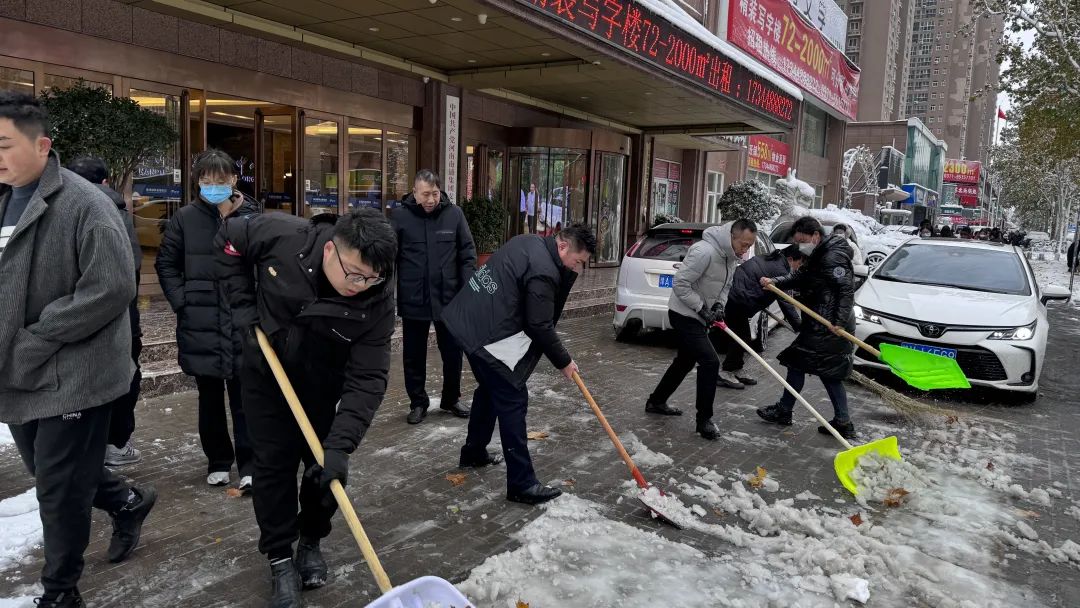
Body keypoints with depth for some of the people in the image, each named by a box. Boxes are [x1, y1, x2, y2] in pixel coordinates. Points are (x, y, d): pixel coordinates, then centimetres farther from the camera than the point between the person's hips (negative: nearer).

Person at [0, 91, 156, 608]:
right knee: (50, 475, 22)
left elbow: (112, 287, -23)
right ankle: (128, 502, 47)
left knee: (58, 491, 4)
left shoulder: (84, 204, -16)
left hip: (72, 376, -8)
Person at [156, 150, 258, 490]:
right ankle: (218, 461, 26)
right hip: (200, 322, 2)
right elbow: (166, 263, 8)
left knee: (244, 395, 1)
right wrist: (181, 302, 1)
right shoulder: (185, 218, 2)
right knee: (210, 397, 12)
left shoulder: (250, 215, -1)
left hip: (243, 320, -1)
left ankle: (249, 464, 9)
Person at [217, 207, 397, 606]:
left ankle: (311, 542, 32)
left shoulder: (377, 302, -30)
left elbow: (367, 379, -27)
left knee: (324, 463, 7)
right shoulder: (281, 236, -31)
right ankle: (280, 557, 18)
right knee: (274, 464, 2)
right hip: (266, 375, 0)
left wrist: (339, 445, -34)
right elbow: (229, 238, -9)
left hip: (323, 386, 1)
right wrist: (244, 303, -15)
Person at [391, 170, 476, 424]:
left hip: (449, 299, 1)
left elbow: (467, 253, 2)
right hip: (413, 301, -1)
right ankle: (418, 403, 27)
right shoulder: (400, 216, -6)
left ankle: (451, 399, 32)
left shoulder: (454, 213, -2)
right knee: (414, 356, 10)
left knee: (453, 353, 12)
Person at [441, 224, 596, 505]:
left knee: (489, 389, 25)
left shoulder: (530, 241, 9)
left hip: (466, 320, 10)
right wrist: (564, 362, -3)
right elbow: (540, 327, -16)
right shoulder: (544, 272, -20)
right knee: (512, 402, -5)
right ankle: (522, 484, -1)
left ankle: (473, 452, 42)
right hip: (488, 336, -10)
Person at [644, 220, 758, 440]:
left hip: (698, 316, 10)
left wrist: (719, 305, -3)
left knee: (685, 361, 20)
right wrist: (702, 308, -22)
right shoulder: (705, 251, -27)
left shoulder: (731, 256, 3)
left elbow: (725, 285, 16)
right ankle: (704, 420, -3)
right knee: (710, 361, -14)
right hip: (684, 314, -10)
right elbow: (680, 283, -26)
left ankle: (656, 402, 37)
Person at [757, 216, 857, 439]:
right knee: (830, 374, 13)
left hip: (828, 327, -10)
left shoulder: (833, 258, -16)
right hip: (819, 326, 10)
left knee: (797, 363, 1)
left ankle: (783, 411, 14)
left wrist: (840, 322, -27)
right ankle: (843, 422, 16)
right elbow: (799, 276, 10)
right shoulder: (818, 257, 15)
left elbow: (847, 289, -22)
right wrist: (775, 281, -8)